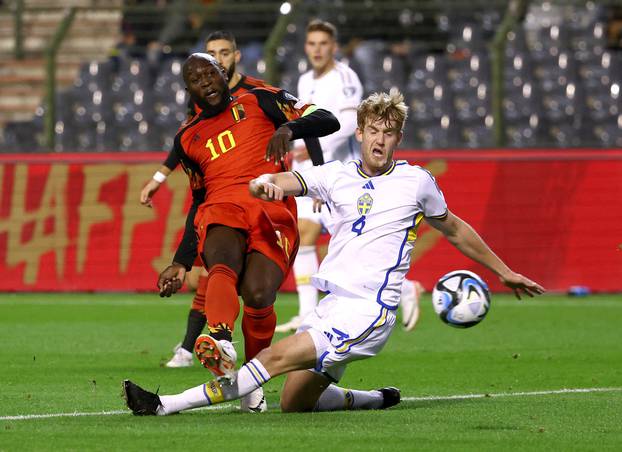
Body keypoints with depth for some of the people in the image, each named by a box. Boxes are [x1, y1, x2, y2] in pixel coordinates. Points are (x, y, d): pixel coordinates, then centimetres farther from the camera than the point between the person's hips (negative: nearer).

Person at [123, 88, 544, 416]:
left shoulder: (416, 182, 3)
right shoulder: (336, 176, 10)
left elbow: (454, 229, 21)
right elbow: (267, 185, -3)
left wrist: (503, 271, 28)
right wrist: (266, 183, -29)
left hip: (368, 310, -6)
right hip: (332, 302, 6)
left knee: (277, 357, -19)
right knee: (294, 403, 5)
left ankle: (164, 406, -23)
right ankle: (379, 400, 27)